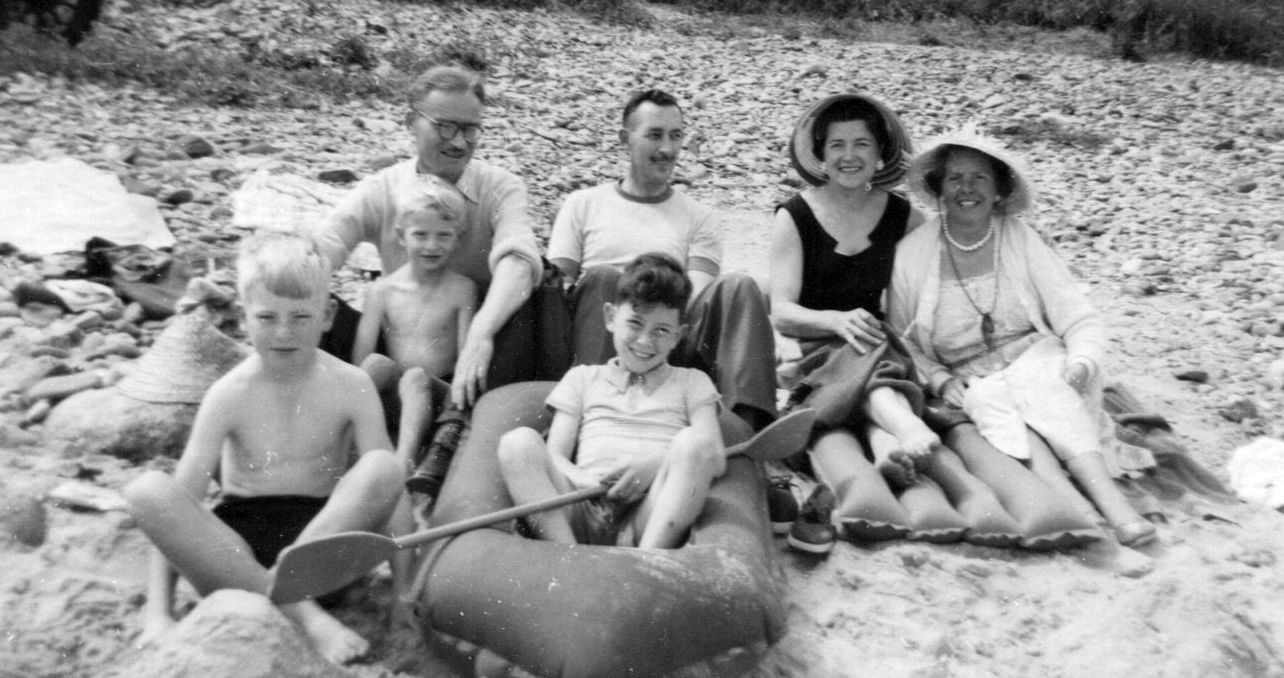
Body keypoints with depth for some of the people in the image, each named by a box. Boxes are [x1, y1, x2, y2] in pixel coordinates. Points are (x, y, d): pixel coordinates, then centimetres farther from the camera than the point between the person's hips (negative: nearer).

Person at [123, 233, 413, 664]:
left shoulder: (350, 386, -5)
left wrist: (405, 593, -15)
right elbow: (176, 504, -8)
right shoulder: (230, 394, -5)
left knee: (382, 467, -27)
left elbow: (389, 490, -7)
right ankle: (302, 615, -30)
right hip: (235, 547, 2)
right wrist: (158, 615, -17)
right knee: (147, 490, -27)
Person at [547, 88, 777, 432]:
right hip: (606, 347, -1)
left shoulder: (701, 217, 21)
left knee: (738, 286, -24)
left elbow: (698, 295, 4)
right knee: (603, 277, -30)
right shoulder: (583, 204, 20)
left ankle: (748, 423, -39)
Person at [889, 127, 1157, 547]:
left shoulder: (1021, 240, 2)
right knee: (992, 403, -32)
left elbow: (1080, 320, 0)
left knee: (1036, 384, -32)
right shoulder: (913, 253, 0)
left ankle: (1112, 501, -45)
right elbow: (903, 342, 7)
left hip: (1036, 362, 0)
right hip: (972, 385, 0)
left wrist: (1081, 364, -21)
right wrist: (941, 380, -10)